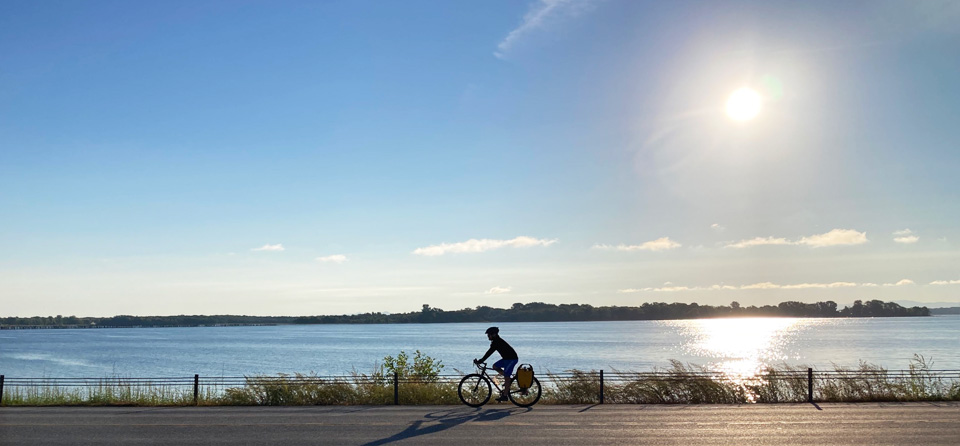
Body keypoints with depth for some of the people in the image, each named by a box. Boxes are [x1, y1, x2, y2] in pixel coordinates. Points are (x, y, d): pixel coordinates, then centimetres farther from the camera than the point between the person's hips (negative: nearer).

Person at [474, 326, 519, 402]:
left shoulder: (497, 342, -20)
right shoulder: (496, 341, 10)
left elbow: (489, 352, -25)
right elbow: (489, 352, 16)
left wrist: (480, 361, -24)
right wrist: (480, 360, 11)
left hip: (512, 359, -10)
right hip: (506, 358, 10)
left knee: (506, 377, -9)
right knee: (495, 366, 9)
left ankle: (504, 396, -4)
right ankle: (509, 379, 13)